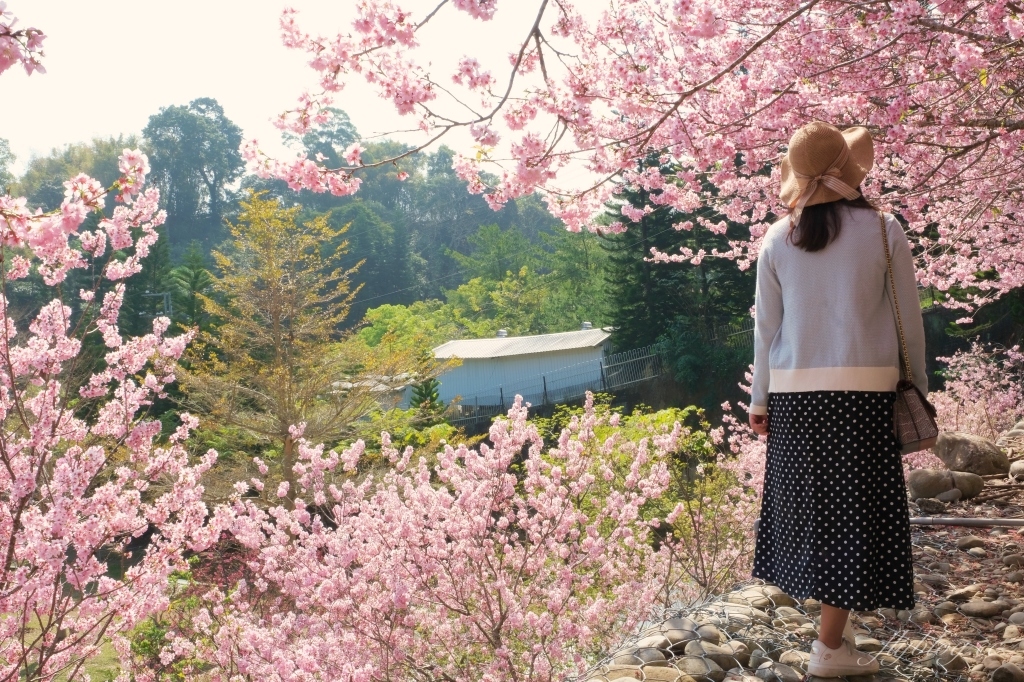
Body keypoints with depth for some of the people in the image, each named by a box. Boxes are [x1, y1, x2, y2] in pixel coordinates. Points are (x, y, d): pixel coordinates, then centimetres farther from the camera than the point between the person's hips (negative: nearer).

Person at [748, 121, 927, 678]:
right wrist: (918, 390, 11)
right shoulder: (883, 230, -2)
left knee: (808, 503, 14)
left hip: (795, 391, 3)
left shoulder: (777, 240, 3)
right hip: (865, 389, -2)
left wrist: (760, 400, 11)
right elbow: (908, 320, 0)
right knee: (853, 509, 3)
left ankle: (834, 626, 27)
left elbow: (766, 326, 4)